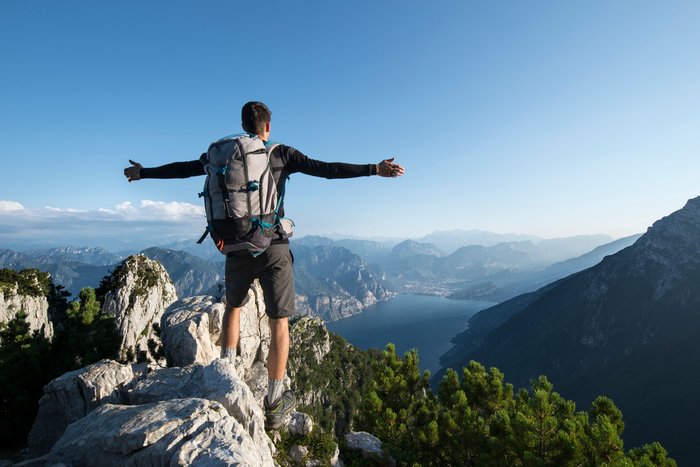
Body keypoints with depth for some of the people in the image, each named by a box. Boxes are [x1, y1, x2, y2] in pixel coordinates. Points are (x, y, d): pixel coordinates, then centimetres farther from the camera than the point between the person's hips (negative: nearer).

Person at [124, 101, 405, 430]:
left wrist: (142, 173, 35)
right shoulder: (282, 154, -1)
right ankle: (274, 404, 13)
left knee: (233, 307, 28)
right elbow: (325, 169, -9)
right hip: (273, 248, -3)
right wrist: (374, 170, -8)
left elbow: (182, 169, 18)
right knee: (279, 323, 6)